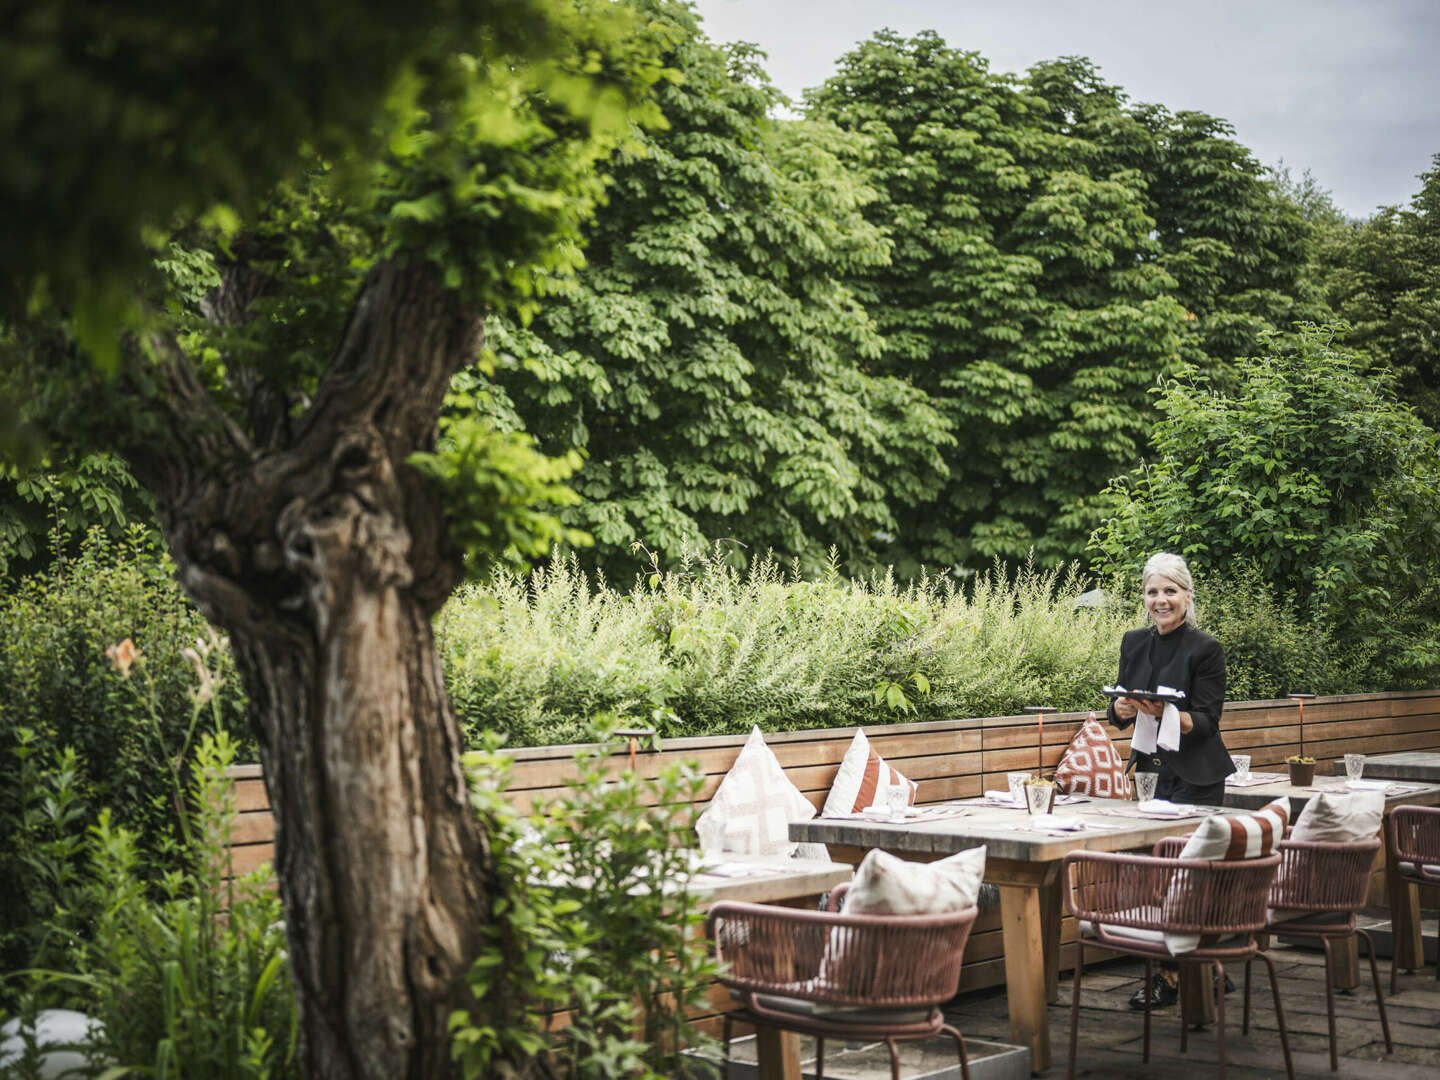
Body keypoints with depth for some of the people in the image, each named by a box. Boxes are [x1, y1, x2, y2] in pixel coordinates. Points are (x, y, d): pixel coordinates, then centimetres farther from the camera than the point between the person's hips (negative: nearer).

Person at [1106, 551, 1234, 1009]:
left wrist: (1166, 713, -29)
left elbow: (1207, 721, -11)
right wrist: (1122, 708, -12)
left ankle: (1170, 975, -1)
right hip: (1150, 770, 6)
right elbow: (1118, 714, 11)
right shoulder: (1134, 643, 8)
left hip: (1196, 777, -6)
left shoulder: (1205, 649, -9)